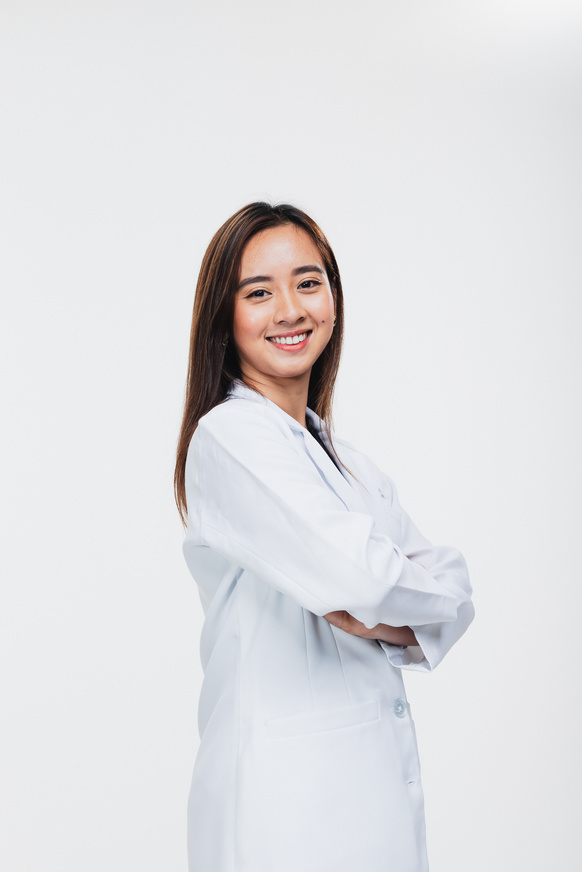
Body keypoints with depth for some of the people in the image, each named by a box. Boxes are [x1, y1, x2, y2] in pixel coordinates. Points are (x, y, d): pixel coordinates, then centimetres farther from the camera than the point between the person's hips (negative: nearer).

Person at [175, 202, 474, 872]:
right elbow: (354, 573, -25)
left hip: (379, 775, 7)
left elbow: (450, 600, 8)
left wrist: (390, 620, -13)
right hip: (286, 789, -7)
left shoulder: (343, 460, 13)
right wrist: (435, 585, -5)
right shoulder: (229, 434, -13)